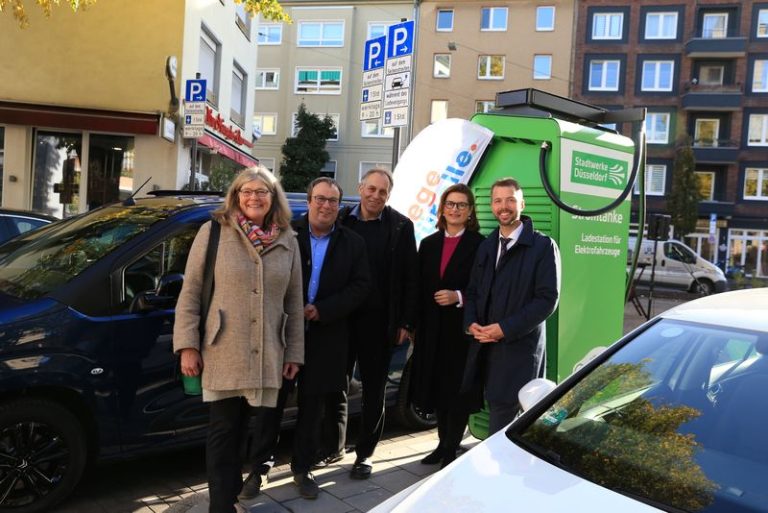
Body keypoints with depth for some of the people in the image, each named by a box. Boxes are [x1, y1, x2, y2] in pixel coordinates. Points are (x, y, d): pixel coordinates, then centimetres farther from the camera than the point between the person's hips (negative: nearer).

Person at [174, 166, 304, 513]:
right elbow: (190, 292, -4)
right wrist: (188, 345, -9)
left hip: (265, 354, 4)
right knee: (223, 429, 2)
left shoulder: (287, 242, 7)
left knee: (240, 428, 15)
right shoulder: (214, 232, -2)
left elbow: (294, 302, 8)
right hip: (223, 351, -3)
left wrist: (294, 352, 6)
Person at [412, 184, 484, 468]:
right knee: (436, 388, 12)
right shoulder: (428, 244, 11)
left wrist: (459, 297, -19)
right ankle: (443, 443, 27)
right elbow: (420, 288, 10)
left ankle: (452, 448, 16)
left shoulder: (479, 245, -5)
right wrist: (415, 327, 7)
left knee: (457, 389, 3)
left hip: (462, 330, -5)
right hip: (432, 330, 5)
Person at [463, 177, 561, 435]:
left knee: (503, 417, -6)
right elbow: (472, 291, 17)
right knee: (497, 410, 11)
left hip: (519, 347, -5)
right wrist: (471, 323, -3)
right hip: (485, 347, 6)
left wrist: (506, 329, -17)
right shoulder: (486, 246, 15)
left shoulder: (543, 246, -5)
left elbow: (548, 299, -11)